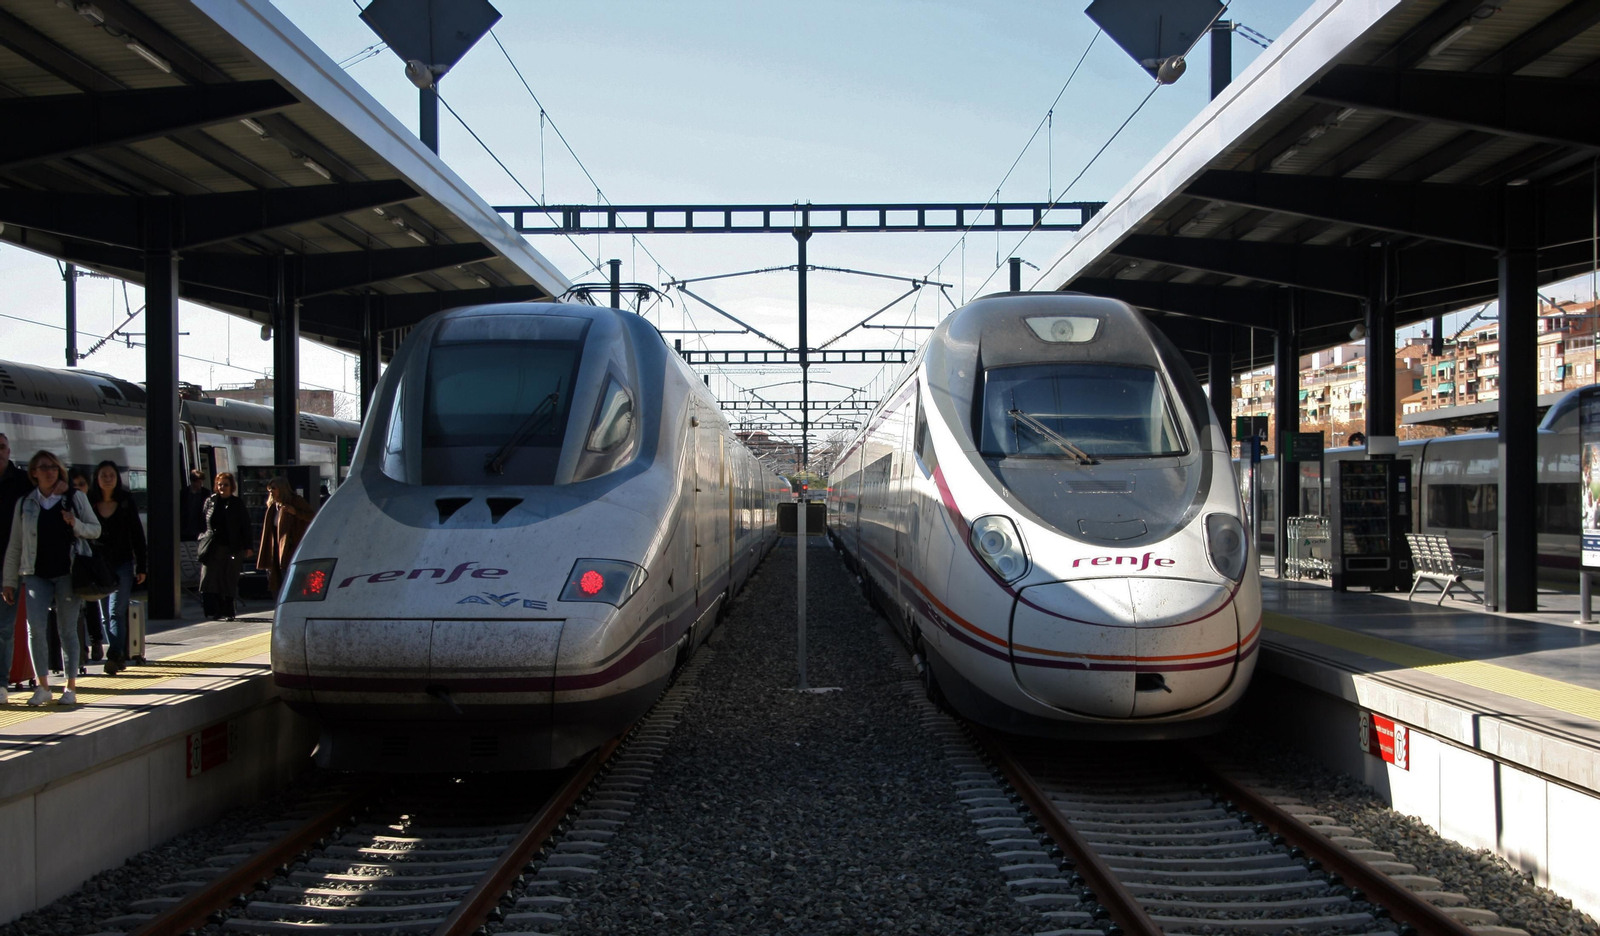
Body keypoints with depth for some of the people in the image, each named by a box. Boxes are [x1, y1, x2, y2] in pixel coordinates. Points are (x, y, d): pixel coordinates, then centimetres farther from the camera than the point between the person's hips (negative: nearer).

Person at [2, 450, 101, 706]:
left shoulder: (75, 498, 4)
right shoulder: (25, 503, 8)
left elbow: (96, 529, 8)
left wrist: (76, 524, -13)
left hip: (67, 572, -2)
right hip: (36, 574, 2)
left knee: (67, 629, 2)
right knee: (34, 628, -7)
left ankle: (71, 687, 10)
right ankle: (43, 686, 4)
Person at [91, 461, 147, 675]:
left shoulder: (126, 501, 0)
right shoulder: (89, 503, 3)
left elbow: (137, 535, 2)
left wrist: (141, 567, -1)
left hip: (122, 563, -3)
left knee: (116, 611, -11)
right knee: (106, 614, 6)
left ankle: (115, 656, -18)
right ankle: (121, 657, 14)